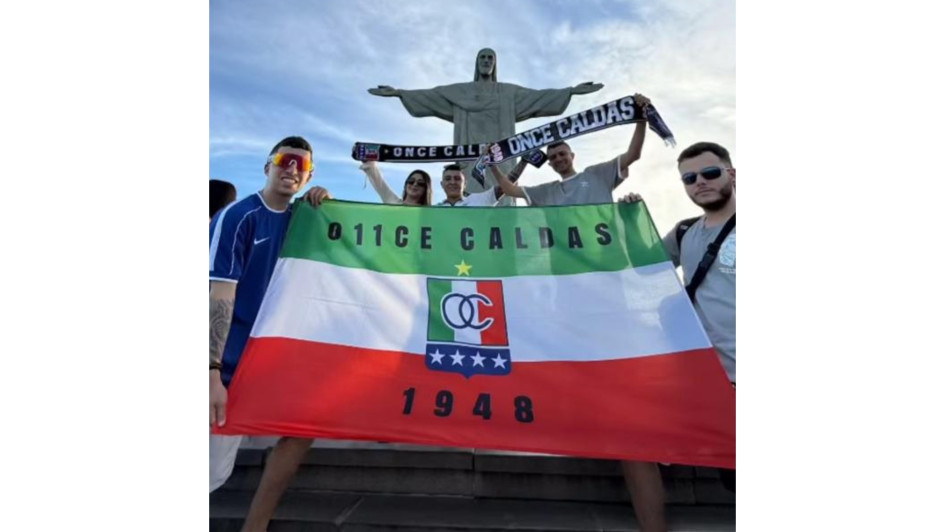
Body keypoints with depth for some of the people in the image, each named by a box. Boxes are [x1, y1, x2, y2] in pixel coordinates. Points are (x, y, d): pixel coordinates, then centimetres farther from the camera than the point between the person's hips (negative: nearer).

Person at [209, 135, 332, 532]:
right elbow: (219, 293, -20)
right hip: (233, 363, -7)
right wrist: (213, 371, -26)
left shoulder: (299, 218, 8)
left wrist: (325, 207, -6)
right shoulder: (238, 216, -13)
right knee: (215, 468, -3)